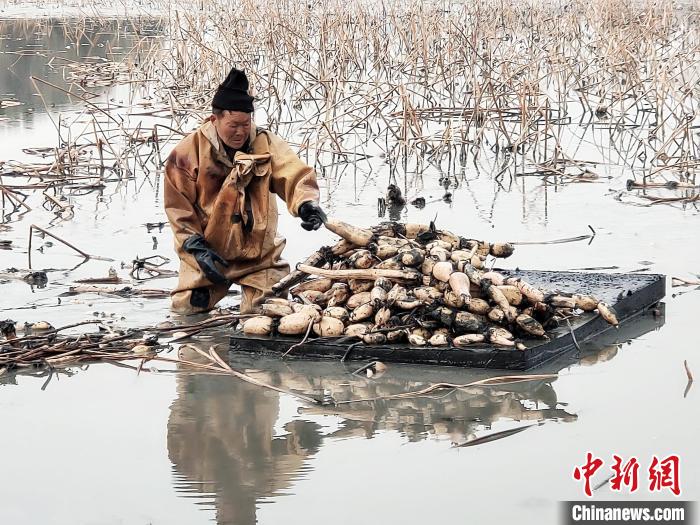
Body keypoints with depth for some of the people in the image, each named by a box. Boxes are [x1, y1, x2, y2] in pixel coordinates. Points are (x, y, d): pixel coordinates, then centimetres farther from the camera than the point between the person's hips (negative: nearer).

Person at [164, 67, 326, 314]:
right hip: (207, 254, 0)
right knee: (185, 311, -1)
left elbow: (294, 175, -19)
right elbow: (178, 207, -5)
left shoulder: (265, 144, -6)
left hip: (260, 254, 0)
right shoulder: (189, 150, -8)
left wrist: (307, 203, -41)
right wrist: (196, 247, -13)